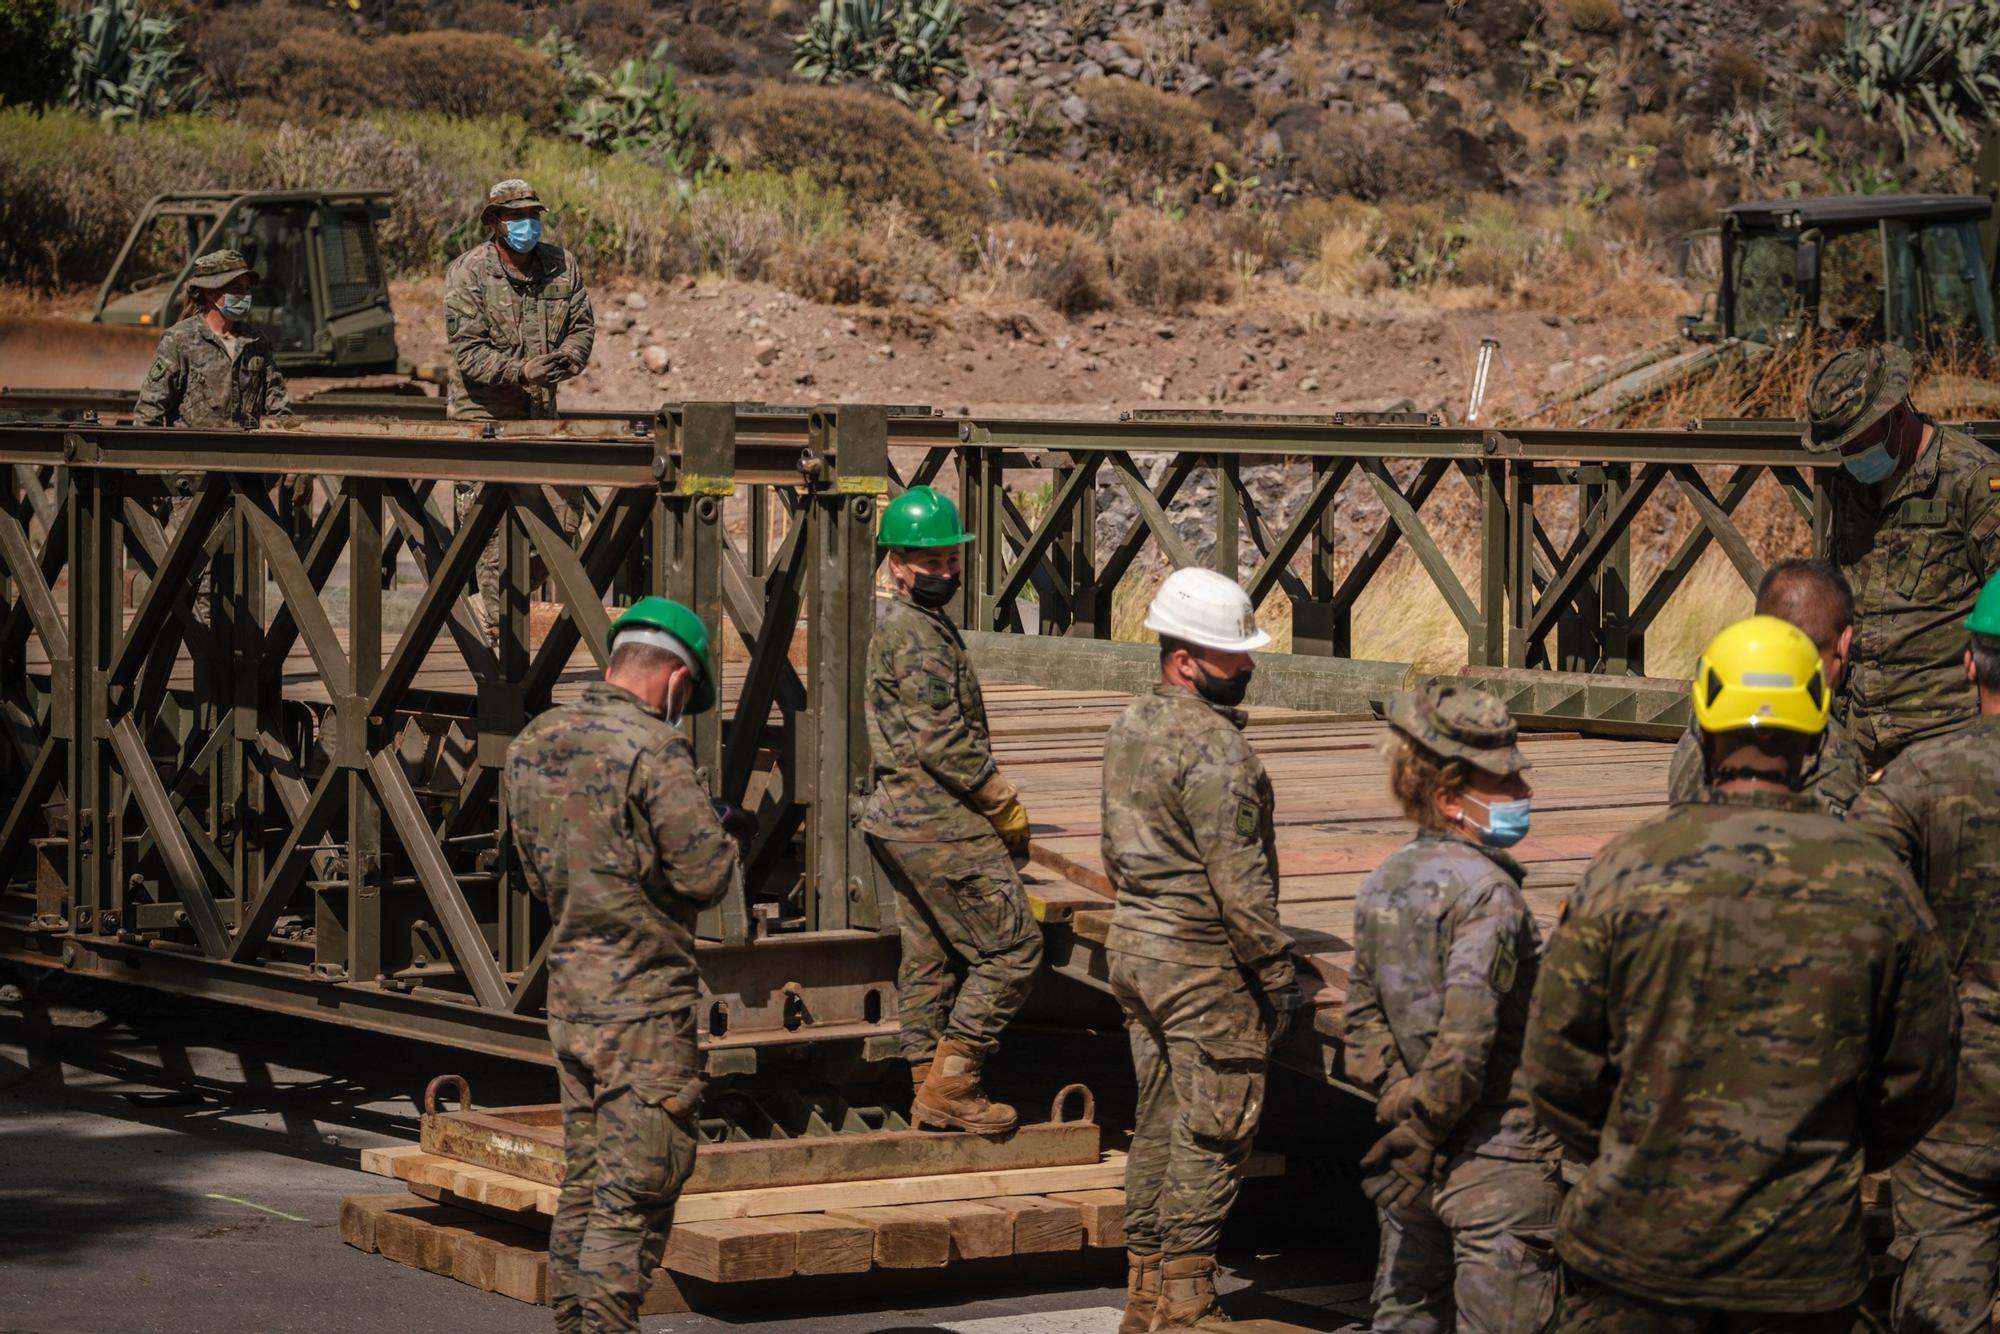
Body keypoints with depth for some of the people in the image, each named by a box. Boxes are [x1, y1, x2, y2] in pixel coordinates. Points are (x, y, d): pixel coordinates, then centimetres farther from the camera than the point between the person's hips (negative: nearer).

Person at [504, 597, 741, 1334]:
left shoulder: (532, 745, 9)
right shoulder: (651, 749, -16)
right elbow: (710, 875, -16)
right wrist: (728, 848, 5)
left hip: (569, 988, 8)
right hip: (645, 997, -8)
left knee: (585, 1179, 15)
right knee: (638, 1189, -4)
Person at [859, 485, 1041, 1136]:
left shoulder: (888, 623, 16)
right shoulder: (917, 633, -17)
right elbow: (942, 741, -21)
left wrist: (990, 798, 18)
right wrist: (1006, 804, -10)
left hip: (901, 819, 10)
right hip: (942, 823, -10)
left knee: (929, 958, 14)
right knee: (1012, 947, -6)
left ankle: (929, 1091, 18)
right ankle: (951, 1083, -5)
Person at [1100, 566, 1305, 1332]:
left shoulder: (1130, 729, 10)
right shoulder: (1212, 745, -19)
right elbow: (1238, 877, -20)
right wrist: (1278, 973, -14)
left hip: (1134, 946, 9)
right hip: (1203, 959, -9)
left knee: (1159, 1121, 15)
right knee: (1213, 1129, -3)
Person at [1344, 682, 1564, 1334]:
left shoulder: (1383, 883, 7)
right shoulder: (1486, 892, -18)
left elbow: (1364, 1016, 8)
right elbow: (1467, 1032, -24)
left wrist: (1398, 1100, 4)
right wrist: (1420, 1137, -16)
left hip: (1416, 1165, 8)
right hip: (1497, 1168, -8)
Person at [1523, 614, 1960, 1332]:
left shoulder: (1627, 868, -7)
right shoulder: (1877, 880, -2)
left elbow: (1555, 1062, -3)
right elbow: (1923, 1076, 6)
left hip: (1637, 1241, -1)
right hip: (1806, 1266, 1)